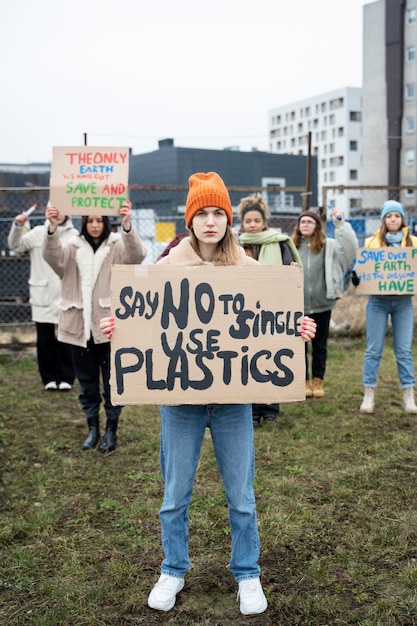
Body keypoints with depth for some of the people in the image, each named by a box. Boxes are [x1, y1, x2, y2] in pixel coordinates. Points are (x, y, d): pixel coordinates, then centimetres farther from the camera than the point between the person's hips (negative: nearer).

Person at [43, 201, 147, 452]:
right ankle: (93, 428, 26)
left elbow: (136, 255, -21)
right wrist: (53, 228, -33)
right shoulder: (74, 248, 7)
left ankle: (111, 430, 19)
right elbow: (54, 257, -14)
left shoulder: (118, 245, 1)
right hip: (80, 326, 3)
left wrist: (127, 224, -39)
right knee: (87, 382, 12)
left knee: (112, 382, 6)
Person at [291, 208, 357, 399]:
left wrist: (340, 223, -18)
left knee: (320, 345, 11)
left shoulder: (328, 245, 0)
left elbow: (349, 247, -13)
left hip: (322, 304, 0)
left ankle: (318, 380, 24)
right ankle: (304, 381, 22)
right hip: (297, 305, 0)